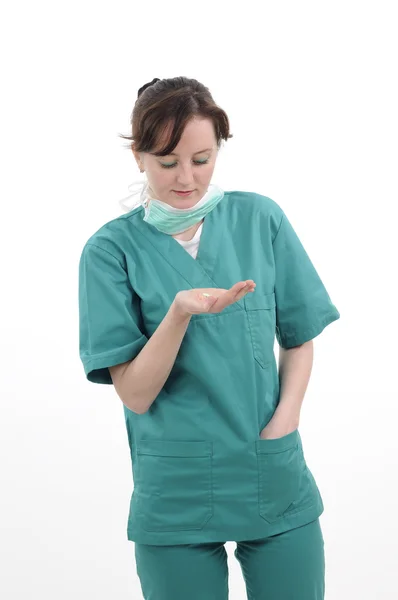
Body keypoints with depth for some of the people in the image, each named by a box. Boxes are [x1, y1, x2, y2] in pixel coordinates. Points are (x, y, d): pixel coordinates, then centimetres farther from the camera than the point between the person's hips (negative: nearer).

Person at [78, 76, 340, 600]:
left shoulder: (260, 219, 1)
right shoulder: (113, 249, -6)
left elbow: (299, 338, 8)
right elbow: (134, 394, -11)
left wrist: (285, 420, -7)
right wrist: (181, 311, -26)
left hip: (278, 483, 2)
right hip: (176, 495, -2)